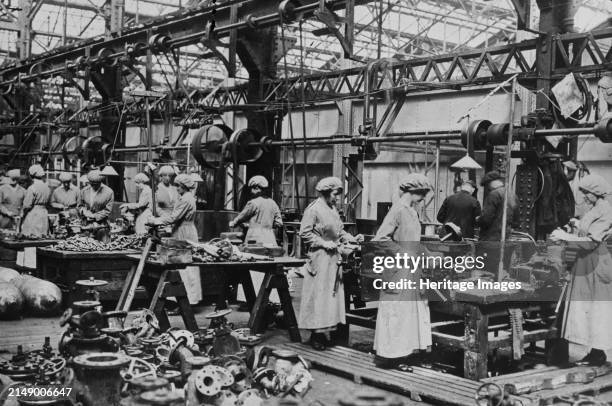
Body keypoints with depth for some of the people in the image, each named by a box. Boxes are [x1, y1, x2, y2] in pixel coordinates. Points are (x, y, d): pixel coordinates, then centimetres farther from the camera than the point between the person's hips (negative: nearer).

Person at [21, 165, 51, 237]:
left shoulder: (32, 188, -13)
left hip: (33, 215, -7)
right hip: (44, 215, 7)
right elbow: (47, 203, 10)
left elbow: (27, 205, -12)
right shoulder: (47, 188, 8)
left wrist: (24, 213, 4)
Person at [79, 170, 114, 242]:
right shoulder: (84, 191, 7)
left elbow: (107, 210, -4)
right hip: (86, 224, 3)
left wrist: (94, 216, -11)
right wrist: (85, 213, -5)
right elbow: (80, 206, 16)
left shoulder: (108, 192, -5)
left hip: (101, 225, -3)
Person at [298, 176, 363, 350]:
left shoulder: (333, 210, 14)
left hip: (334, 257, 9)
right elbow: (304, 233, -14)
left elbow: (340, 231, 18)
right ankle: (316, 334, 2)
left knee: (333, 295, 9)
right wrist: (324, 243, -17)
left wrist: (352, 238, 2)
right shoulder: (313, 209, -11)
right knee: (319, 295, -5)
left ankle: (329, 330, 15)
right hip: (320, 258, -8)